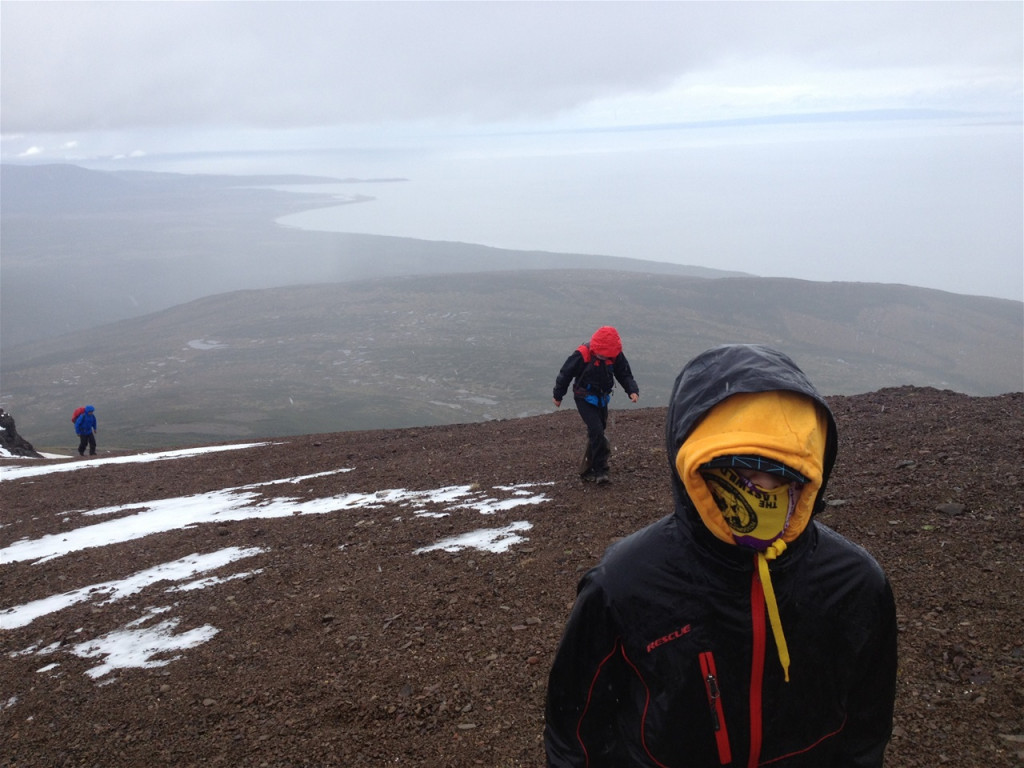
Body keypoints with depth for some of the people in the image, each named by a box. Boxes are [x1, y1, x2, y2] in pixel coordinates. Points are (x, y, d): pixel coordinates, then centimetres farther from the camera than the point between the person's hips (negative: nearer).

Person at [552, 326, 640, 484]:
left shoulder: (616, 356, -10)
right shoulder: (582, 354, -23)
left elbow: (625, 374, 1)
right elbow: (566, 373, -12)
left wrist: (633, 390, -18)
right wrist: (558, 395, -2)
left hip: (602, 398, 6)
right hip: (585, 398, -5)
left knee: (596, 432, 12)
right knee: (597, 431, -18)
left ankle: (588, 469, 27)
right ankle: (600, 469, -11)